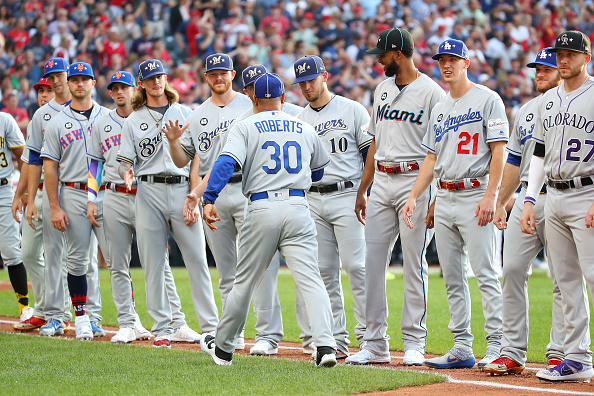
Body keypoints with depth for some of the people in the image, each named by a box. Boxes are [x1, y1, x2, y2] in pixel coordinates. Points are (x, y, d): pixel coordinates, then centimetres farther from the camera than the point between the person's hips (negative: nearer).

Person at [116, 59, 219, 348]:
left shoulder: (184, 114, 13)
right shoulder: (133, 121, 13)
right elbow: (125, 160, 10)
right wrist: (126, 173, -15)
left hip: (182, 189, -1)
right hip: (149, 192, 1)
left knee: (197, 259, -5)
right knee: (153, 263, 0)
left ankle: (210, 326, -3)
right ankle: (162, 328, 7)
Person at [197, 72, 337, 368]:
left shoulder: (245, 127, 6)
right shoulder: (304, 129, 16)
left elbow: (226, 162, -11)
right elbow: (320, 171, 29)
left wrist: (209, 199, -16)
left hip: (262, 209, -1)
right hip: (298, 207, 1)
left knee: (245, 282, 10)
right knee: (311, 280, -5)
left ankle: (222, 348, 22)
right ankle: (325, 346, -21)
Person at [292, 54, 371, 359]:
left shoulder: (352, 110, 1)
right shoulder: (299, 120, 15)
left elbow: (372, 154, -2)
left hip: (347, 196, -5)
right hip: (312, 201, 5)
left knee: (356, 264, -12)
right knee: (324, 270, 3)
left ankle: (369, 333, -10)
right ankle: (336, 339, 7)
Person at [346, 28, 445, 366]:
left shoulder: (432, 92, -7)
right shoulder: (383, 89, 16)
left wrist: (438, 197, -16)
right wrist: (363, 190, 17)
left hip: (415, 182, -7)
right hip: (381, 183, 7)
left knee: (414, 263, -2)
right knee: (373, 262, 3)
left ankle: (414, 344, 5)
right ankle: (375, 345, 8)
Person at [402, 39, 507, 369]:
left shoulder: (487, 99, -3)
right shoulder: (440, 109, 19)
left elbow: (499, 150, -10)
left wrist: (490, 196, -19)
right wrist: (413, 197, 9)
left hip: (475, 196, -8)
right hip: (444, 199, 8)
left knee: (485, 273, -11)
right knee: (453, 279, 7)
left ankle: (497, 346, -10)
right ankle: (462, 348, 10)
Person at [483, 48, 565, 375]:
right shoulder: (525, 111, 18)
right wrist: (500, 203, 17)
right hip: (525, 198, 6)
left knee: (563, 278, -3)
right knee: (512, 270, -1)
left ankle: (559, 354, 2)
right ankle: (512, 353, 4)